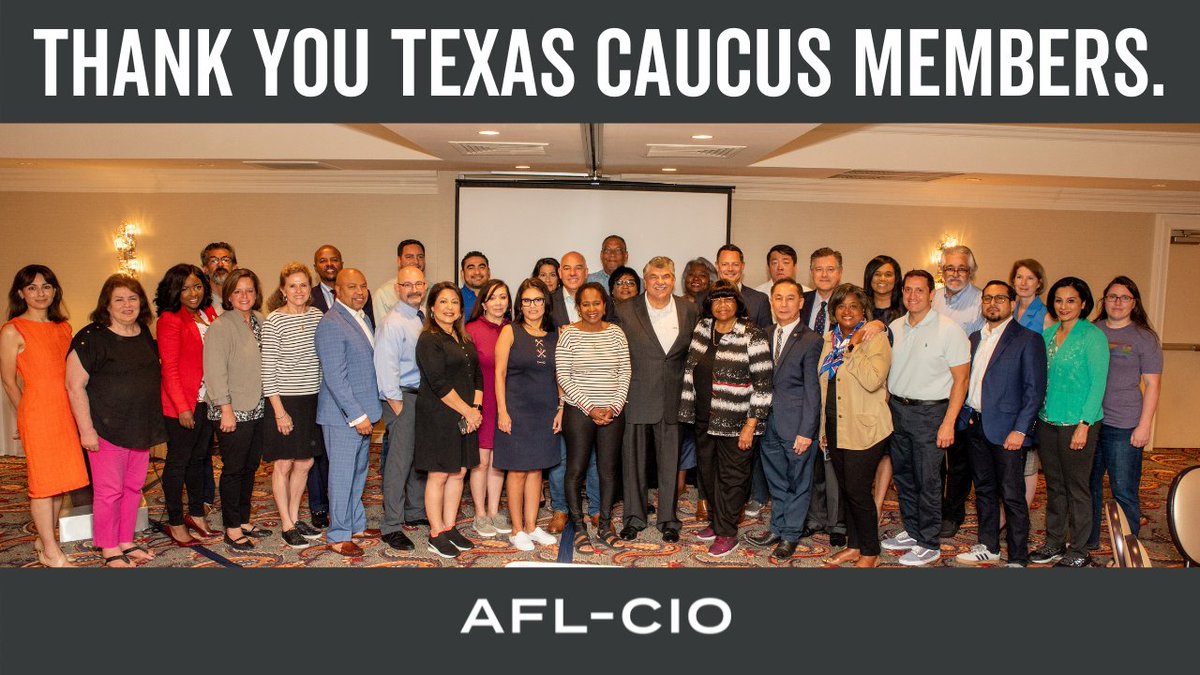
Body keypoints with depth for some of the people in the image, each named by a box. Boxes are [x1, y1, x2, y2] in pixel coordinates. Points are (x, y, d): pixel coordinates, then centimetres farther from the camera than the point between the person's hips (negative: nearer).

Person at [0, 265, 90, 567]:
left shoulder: (63, 327, 12)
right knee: (43, 480, -1)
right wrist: (27, 417, 5)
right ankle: (51, 552, 7)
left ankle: (44, 539, 25)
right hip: (37, 413, -6)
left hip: (65, 412, 6)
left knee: (60, 479, 11)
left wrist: (76, 414, 11)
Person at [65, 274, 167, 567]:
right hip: (108, 430, -6)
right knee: (109, 491, 1)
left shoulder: (144, 334, 8)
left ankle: (126, 542, 28)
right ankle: (109, 549, 15)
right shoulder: (92, 337, -12)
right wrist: (86, 430, -16)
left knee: (133, 488, 14)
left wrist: (153, 426, 18)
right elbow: (75, 386, -13)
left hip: (141, 429, 6)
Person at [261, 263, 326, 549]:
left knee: (305, 463, 12)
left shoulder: (318, 316, 5)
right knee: (284, 464, 4)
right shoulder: (274, 321, -11)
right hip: (284, 401, -5)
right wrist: (280, 411, -14)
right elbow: (268, 370, -12)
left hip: (312, 400, 5)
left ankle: (295, 518, 27)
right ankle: (287, 526, 15)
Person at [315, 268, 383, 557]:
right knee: (342, 474, 1)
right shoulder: (331, 325, -17)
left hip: (363, 412, 9)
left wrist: (367, 412, 14)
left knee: (358, 472, 18)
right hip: (343, 415, -9)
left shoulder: (362, 318, 12)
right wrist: (357, 415, -20)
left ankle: (357, 524, 32)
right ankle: (338, 536, 13)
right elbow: (335, 378, -21)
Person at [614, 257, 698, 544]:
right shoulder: (625, 311, -3)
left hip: (673, 400, 1)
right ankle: (634, 517, 23)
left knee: (670, 461, 9)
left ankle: (668, 518, 23)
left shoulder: (690, 312, 3)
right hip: (637, 399, -1)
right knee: (634, 460, 8)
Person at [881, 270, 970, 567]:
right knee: (903, 475, 15)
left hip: (930, 412, -6)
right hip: (896, 409, 6)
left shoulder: (949, 330, -10)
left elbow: (961, 380, -10)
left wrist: (949, 423, -15)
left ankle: (928, 544, 15)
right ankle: (911, 531, 31)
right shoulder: (895, 328, 7)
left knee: (927, 481, 2)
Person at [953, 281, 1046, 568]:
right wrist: (964, 415, 5)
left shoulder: (1027, 339, -6)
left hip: (1006, 429, -6)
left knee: (1012, 495, -1)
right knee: (984, 489, 16)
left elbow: (1035, 390, -10)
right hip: (974, 424, 6)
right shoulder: (975, 338, 13)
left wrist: (1019, 430, -15)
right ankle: (988, 547, 28)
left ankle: (1018, 558, 9)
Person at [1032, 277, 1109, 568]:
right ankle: (1054, 543, 27)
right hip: (1048, 421, 6)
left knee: (1077, 487, 3)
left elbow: (1098, 383, -11)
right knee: (1054, 485, 15)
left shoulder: (1093, 336, -9)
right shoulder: (1048, 334, 9)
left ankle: (1079, 552, 15)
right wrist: (1036, 415, 6)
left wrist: (1084, 425, -15)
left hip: (1078, 422, -6)